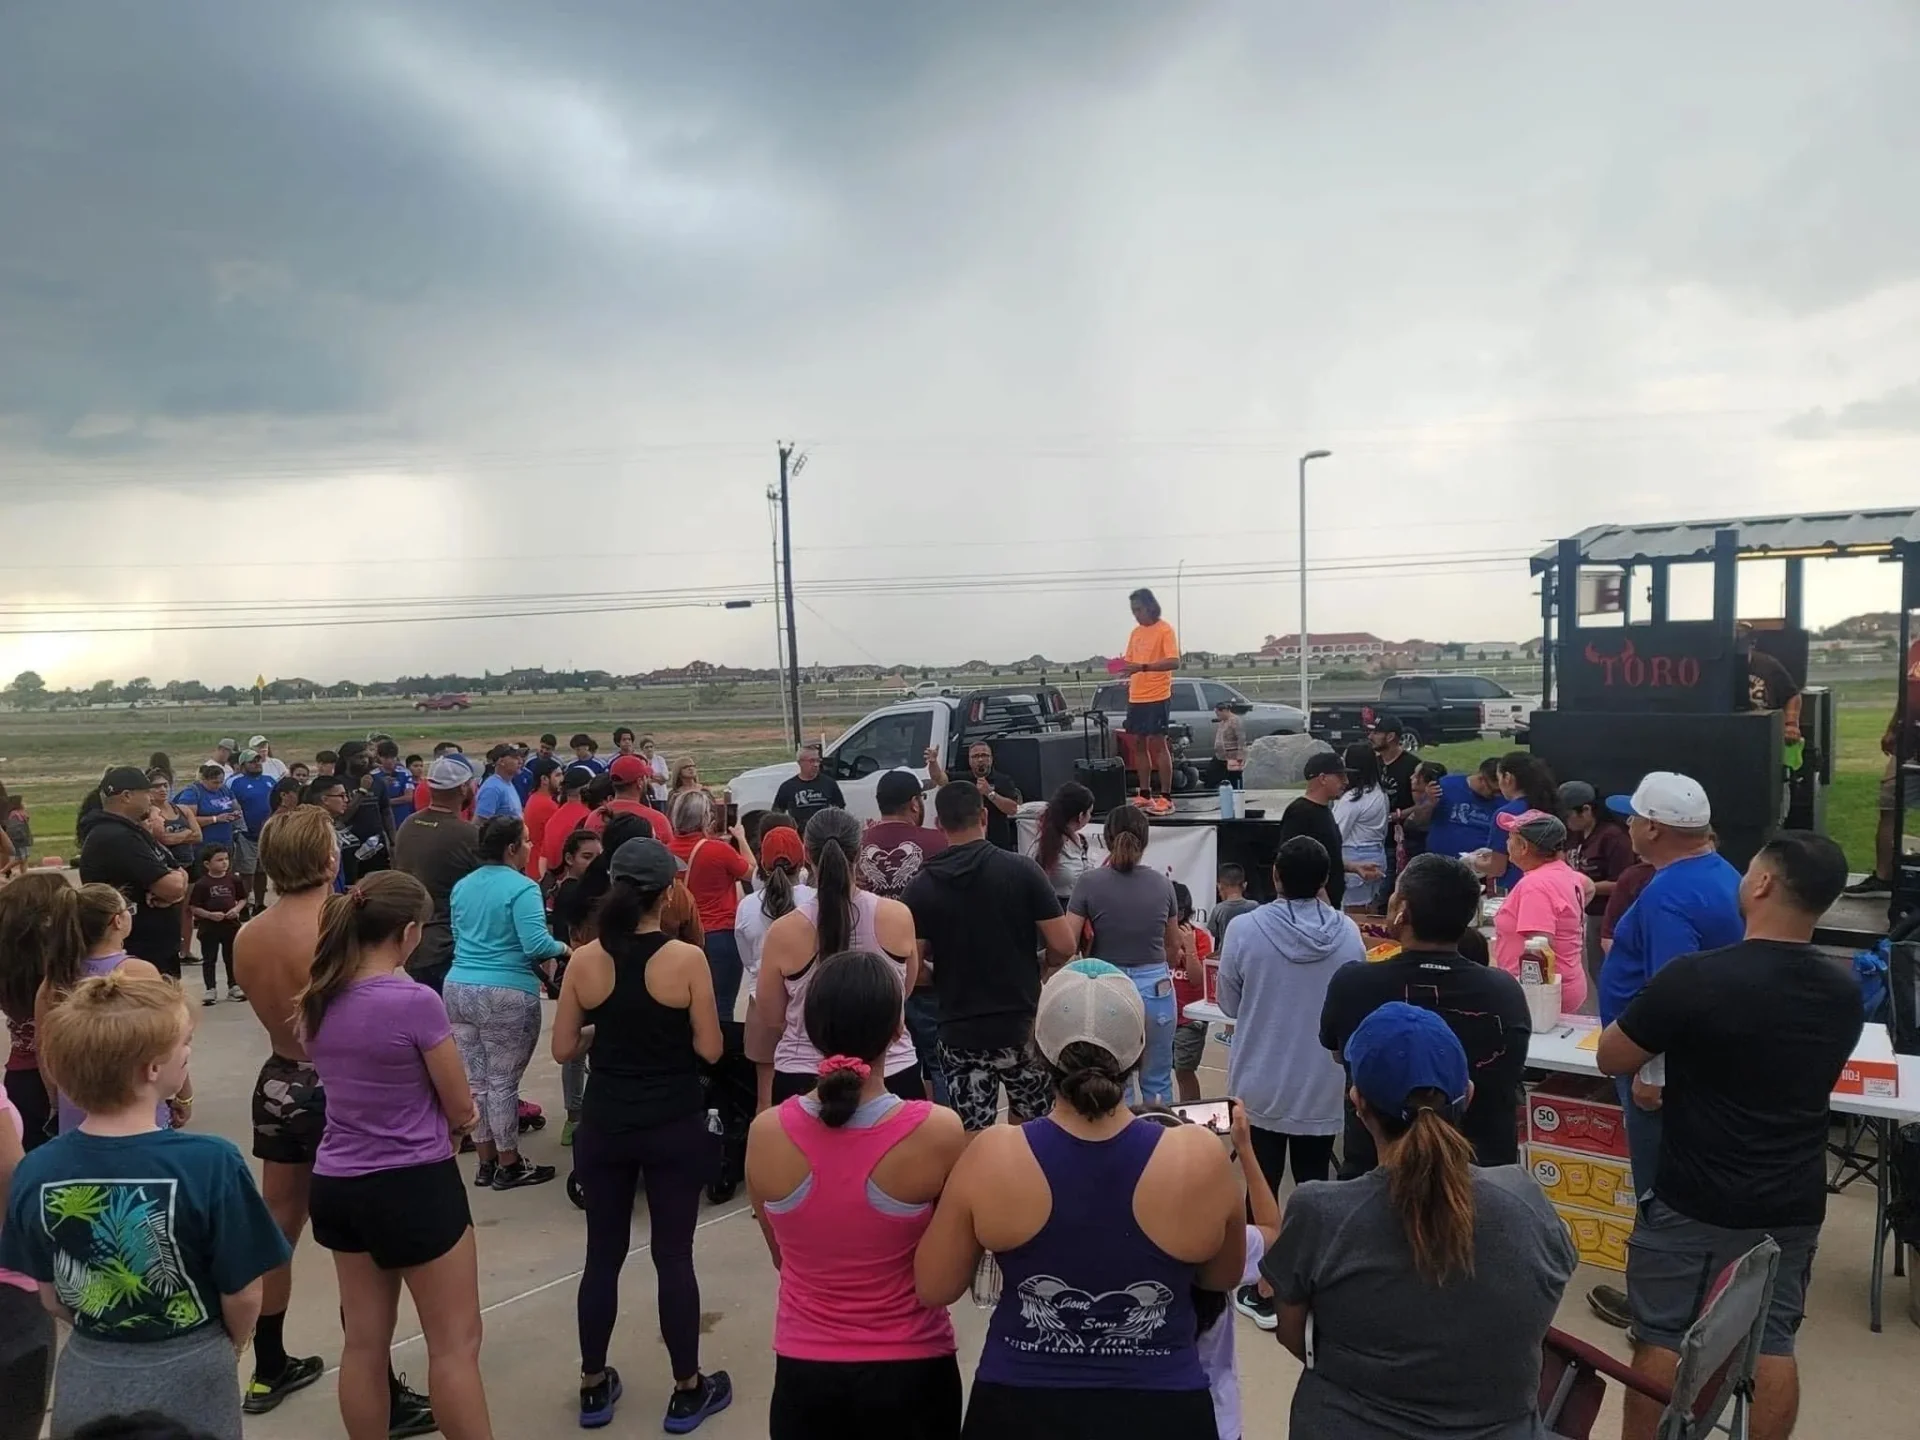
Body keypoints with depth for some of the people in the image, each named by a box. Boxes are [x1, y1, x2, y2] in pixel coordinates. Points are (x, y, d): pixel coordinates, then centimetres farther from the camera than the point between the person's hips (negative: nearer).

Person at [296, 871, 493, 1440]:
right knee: (455, 1344, 6)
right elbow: (461, 1107, -12)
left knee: (364, 1342, 17)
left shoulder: (318, 1001, 0)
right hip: (415, 1185, -7)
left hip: (338, 1184, 7)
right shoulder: (415, 1001, -22)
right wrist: (448, 1121, 10)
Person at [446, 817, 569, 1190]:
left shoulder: (461, 887, 12)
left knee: (475, 1080, 13)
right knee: (503, 1082, 2)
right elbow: (537, 945, -20)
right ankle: (509, 1166, 13)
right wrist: (562, 948, -1)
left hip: (458, 988, 8)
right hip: (505, 995, -7)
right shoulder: (521, 888, -13)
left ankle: (486, 1162, 23)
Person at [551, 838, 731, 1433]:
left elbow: (563, 1048, 0)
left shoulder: (584, 960, -6)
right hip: (674, 1127, -3)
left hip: (604, 1126, 3)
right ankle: (688, 1392, 20)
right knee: (673, 1256, 7)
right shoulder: (687, 959, -14)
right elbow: (710, 1050, -11)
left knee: (603, 1254, 15)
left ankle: (594, 1387, 28)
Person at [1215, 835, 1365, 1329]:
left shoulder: (1245, 929, -17)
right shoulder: (1348, 933, -9)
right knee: (1314, 1185, 16)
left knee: (1263, 1185, 10)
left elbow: (1229, 1005, -4)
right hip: (1323, 1089, 2)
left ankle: (1261, 1293, 20)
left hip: (1261, 1086, -2)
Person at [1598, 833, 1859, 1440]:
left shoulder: (1695, 977, -22)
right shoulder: (1845, 987, -3)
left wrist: (1668, 1039, 8)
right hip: (1793, 1204, 5)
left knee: (1662, 1338, 8)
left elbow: (1610, 1059, -10)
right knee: (1772, 1342, 15)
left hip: (1693, 1199, -5)